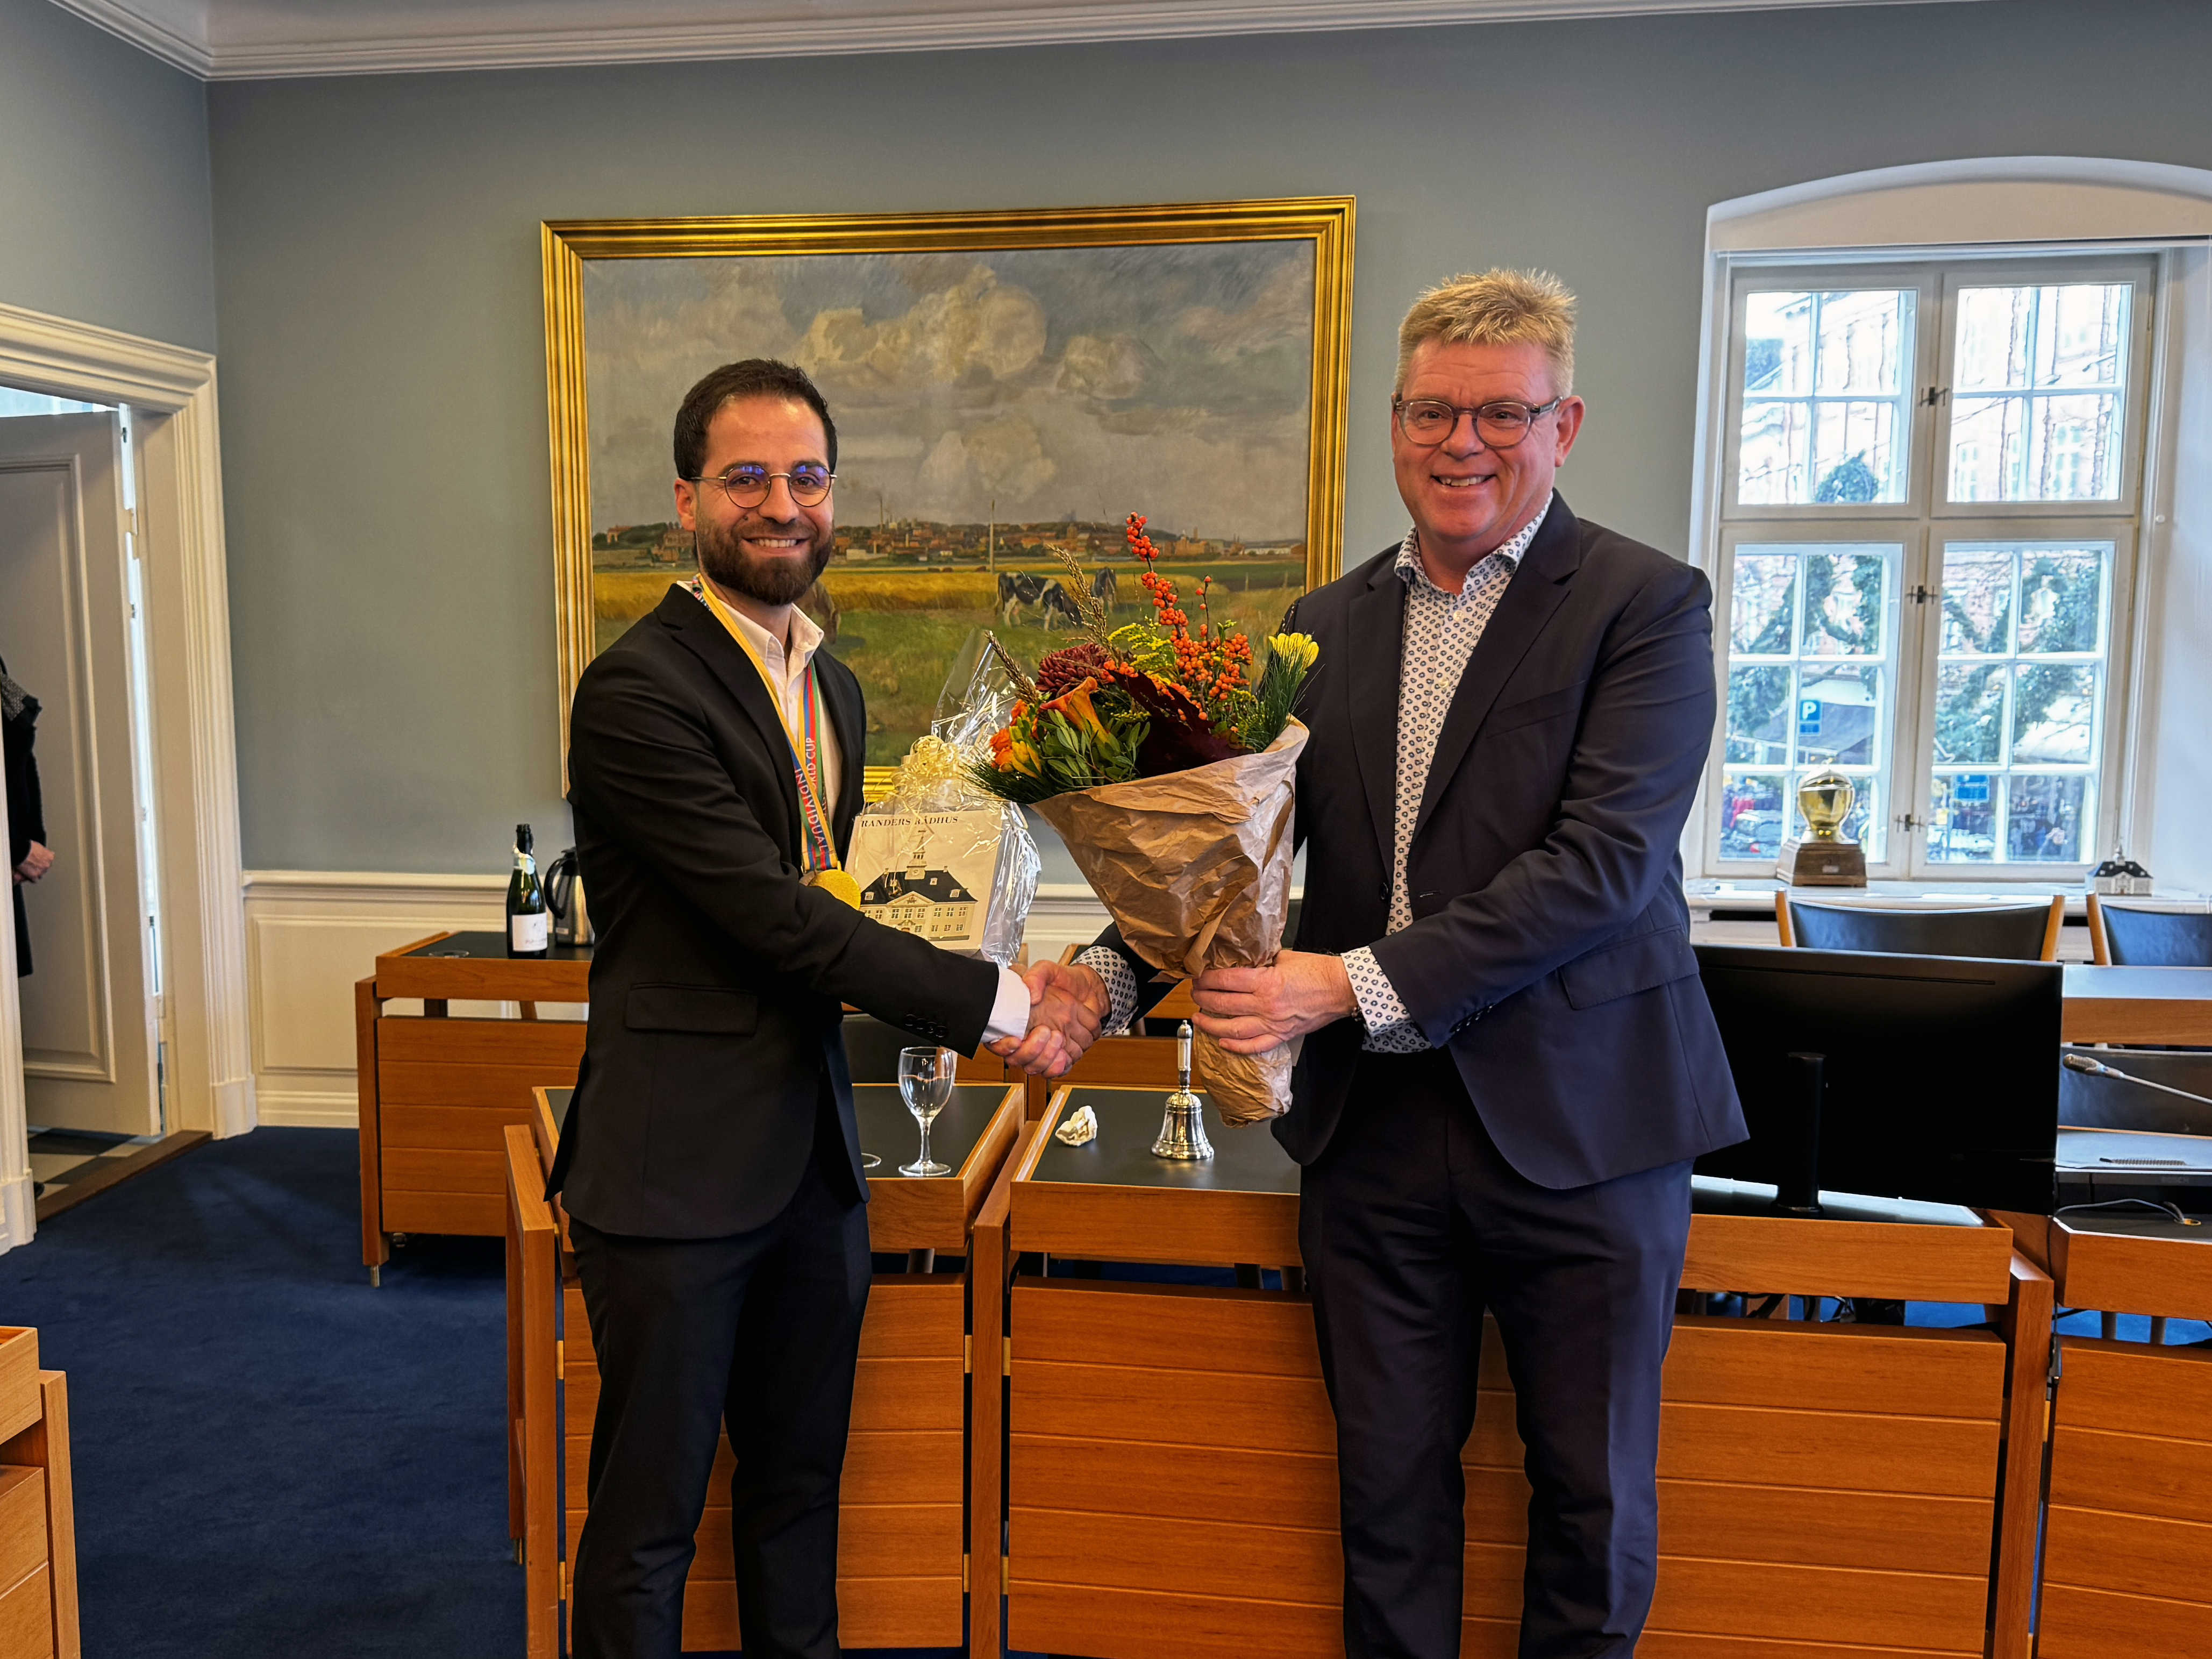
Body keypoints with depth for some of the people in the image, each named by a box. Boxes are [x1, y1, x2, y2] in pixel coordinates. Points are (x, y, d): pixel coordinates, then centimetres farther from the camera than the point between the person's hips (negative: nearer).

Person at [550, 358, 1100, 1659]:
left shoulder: (833, 688, 12)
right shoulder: (638, 690, -15)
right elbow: (778, 918, -20)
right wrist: (992, 1004, -16)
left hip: (816, 1156, 8)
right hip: (680, 1162, -7)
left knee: (802, 1481, 20)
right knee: (651, 1515, 9)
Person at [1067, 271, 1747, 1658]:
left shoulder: (1647, 604, -7)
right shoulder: (1328, 626, 8)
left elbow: (1605, 863, -18)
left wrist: (1353, 984, -23)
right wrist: (1111, 974, -11)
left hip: (1576, 1126, -3)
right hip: (1376, 1127, 4)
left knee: (1594, 1494, 15)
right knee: (1390, 1485, 17)